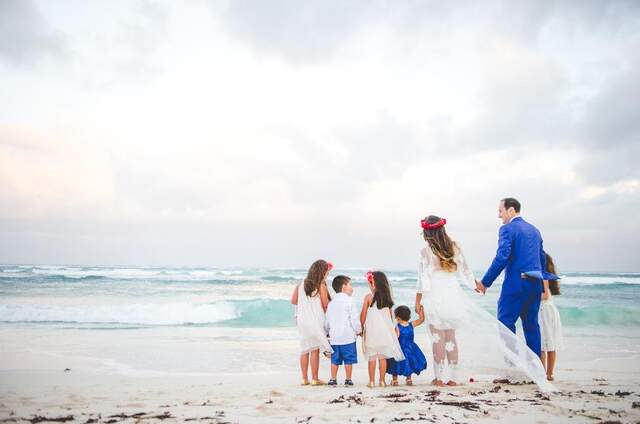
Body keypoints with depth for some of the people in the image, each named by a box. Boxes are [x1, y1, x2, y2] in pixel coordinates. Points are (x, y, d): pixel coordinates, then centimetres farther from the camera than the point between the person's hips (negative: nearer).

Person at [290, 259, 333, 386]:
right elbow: (326, 305, -8)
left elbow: (293, 300, 8)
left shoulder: (301, 284, 3)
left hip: (302, 320, 5)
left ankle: (304, 378, 17)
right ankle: (315, 379, 8)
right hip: (315, 321, -5)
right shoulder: (321, 286, -11)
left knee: (305, 350, 12)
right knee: (315, 350, 3)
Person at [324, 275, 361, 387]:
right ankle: (348, 379, 7)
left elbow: (327, 321, 15)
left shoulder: (331, 303, 12)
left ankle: (333, 379, 13)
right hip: (348, 336, -5)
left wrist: (327, 331, 27)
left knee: (335, 360, 11)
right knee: (348, 360, 3)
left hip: (334, 337, 5)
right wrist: (358, 330, 5)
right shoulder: (349, 301, -6)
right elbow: (354, 318, -8)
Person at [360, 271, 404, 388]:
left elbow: (363, 315, -4)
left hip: (372, 331, -3)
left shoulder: (369, 297, -9)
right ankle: (382, 381, 10)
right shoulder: (387, 297, 3)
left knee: (372, 358, 5)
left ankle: (372, 381, 8)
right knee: (383, 357, 8)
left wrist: (361, 327, 10)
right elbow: (390, 315, 9)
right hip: (385, 330, 3)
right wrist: (391, 327, 20)